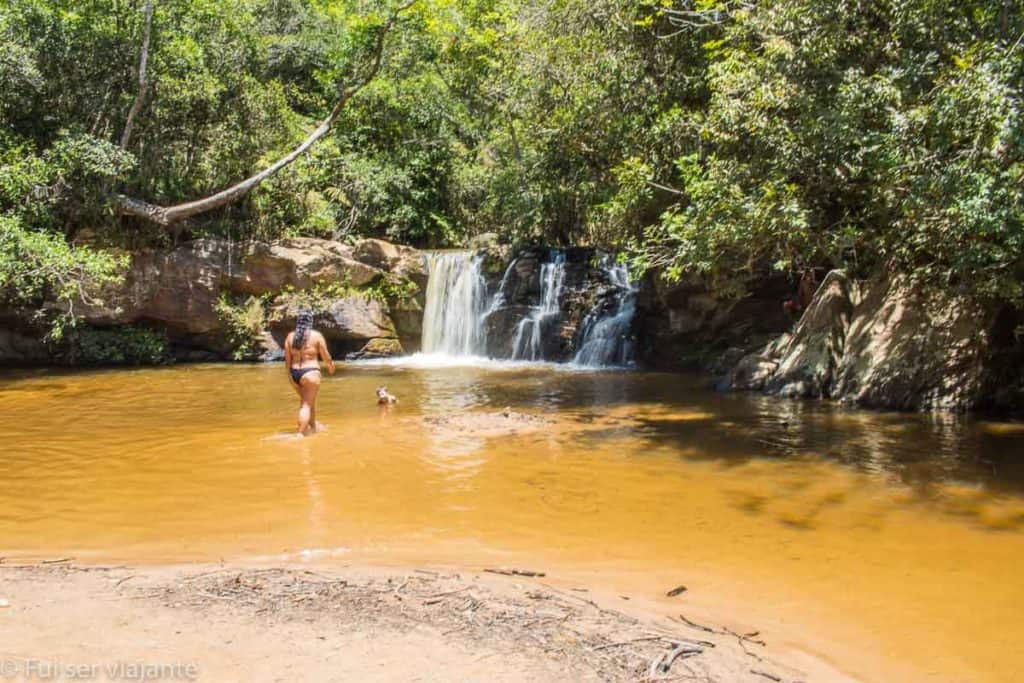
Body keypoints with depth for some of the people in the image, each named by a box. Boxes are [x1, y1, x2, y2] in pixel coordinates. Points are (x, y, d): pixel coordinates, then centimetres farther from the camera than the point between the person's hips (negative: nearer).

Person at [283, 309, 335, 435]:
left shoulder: (290, 336, 4)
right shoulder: (316, 335, -7)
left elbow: (287, 359, 3)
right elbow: (325, 355, -1)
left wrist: (289, 376, 9)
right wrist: (331, 365, 18)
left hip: (295, 373, 5)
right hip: (310, 373, -5)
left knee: (307, 399, 25)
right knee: (306, 405, -1)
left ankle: (313, 425, 40)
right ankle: (301, 433, -7)